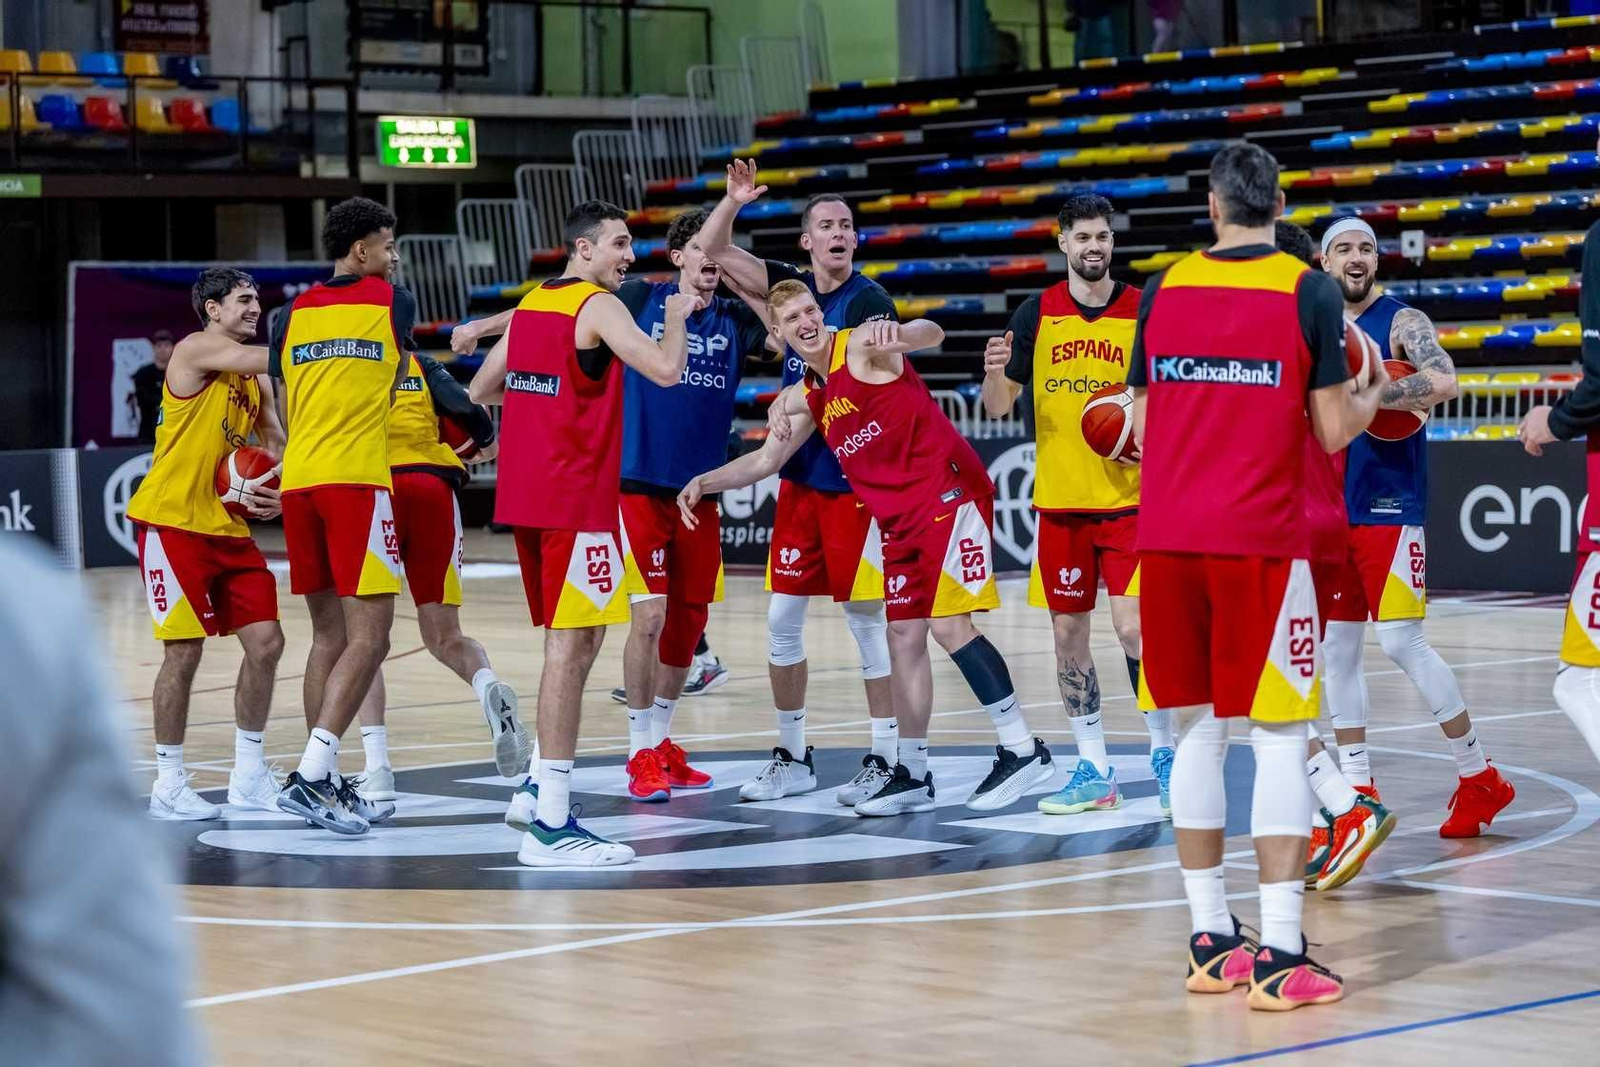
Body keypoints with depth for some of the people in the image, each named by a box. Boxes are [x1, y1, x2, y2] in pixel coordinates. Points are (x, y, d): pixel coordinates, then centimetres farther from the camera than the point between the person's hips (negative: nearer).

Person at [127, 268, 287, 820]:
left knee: (265, 641, 2)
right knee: (185, 650, -6)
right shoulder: (196, 350, -10)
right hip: (173, 522, -8)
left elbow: (276, 442, 16)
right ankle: (168, 783, 5)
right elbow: (283, 357, -23)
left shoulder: (255, 379, 13)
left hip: (229, 526, 8)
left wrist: (277, 493, -4)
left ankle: (249, 774, 13)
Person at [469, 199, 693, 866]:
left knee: (575, 639, 20)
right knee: (572, 644, -9)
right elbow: (666, 369, -22)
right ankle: (550, 824, -11)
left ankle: (537, 787, 22)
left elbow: (481, 392, 23)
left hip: (523, 497, 9)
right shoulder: (599, 308, -10)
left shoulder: (531, 305, 15)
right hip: (575, 498, -9)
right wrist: (677, 316, -4)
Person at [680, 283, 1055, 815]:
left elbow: (930, 334, -26)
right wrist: (704, 482, 9)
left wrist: (900, 332, -50)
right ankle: (913, 775, 16)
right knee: (904, 636, 9)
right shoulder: (802, 399, 15)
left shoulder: (862, 346, -8)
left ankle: (1023, 748, -10)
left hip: (949, 492, -9)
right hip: (900, 520, 9)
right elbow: (765, 460, 23)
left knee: (948, 623, -15)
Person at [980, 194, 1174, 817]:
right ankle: (1094, 772, 14)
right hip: (1059, 501, 3)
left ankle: (1163, 755, 6)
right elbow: (998, 407, 3)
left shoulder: (1144, 311, -1)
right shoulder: (1038, 313, 3)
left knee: (1133, 627, -11)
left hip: (1129, 499, -2)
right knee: (1068, 636, 5)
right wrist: (995, 372, -19)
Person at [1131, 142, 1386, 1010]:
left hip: (1169, 536, 4)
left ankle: (1210, 941, 14)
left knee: (1200, 727, 11)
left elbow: (1143, 427, 11)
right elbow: (1335, 431, -2)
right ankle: (1278, 954, -6)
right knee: (1279, 736, -1)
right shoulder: (1307, 291, -3)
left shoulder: (1165, 289, 7)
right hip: (1262, 538, -4)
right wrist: (1371, 396, 19)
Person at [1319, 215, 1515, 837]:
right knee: (1337, 647, 6)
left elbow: (1445, 382, -25)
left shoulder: (1402, 322, -7)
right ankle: (1358, 791, 13)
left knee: (1401, 642, -10)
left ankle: (1479, 777, 2)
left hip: (1391, 506, -7)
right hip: (1333, 506, 7)